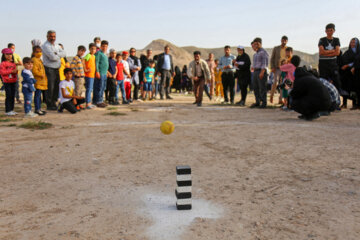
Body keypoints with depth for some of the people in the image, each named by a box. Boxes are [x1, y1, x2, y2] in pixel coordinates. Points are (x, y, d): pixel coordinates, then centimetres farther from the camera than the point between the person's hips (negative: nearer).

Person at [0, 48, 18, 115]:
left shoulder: (13, 63, 14)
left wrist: (16, 71, -6)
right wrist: (11, 71, -19)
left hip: (13, 81, 7)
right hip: (7, 82, -6)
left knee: (13, 96, 9)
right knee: (8, 96, -6)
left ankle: (11, 110, 18)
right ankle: (7, 111, 0)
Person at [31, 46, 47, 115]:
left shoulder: (39, 60, 18)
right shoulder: (34, 60, -13)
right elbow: (34, 71, -23)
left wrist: (44, 77, 21)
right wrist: (41, 75, -18)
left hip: (42, 81, 10)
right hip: (38, 81, -10)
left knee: (39, 95, 15)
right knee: (37, 95, -6)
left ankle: (39, 108, 23)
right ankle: (37, 109, -3)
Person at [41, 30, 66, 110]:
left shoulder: (56, 45, 16)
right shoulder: (45, 46, -10)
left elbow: (64, 53, 2)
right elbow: (52, 57, -21)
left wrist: (56, 54, -14)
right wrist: (59, 55, -3)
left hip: (57, 69, 8)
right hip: (49, 69, -8)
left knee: (56, 87, 10)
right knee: (50, 88, -5)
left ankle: (53, 103, 21)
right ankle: (49, 105, 4)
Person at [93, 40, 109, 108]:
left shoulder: (105, 54, 20)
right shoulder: (98, 53, -8)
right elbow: (96, 63, -15)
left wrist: (106, 72, 24)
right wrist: (97, 71, -21)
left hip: (104, 73, 10)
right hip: (100, 73, -10)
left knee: (103, 88, 12)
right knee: (99, 88, -8)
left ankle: (101, 100, 19)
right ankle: (98, 102, -5)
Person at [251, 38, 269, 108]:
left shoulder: (263, 52, -7)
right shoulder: (255, 53, 19)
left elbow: (264, 63, -14)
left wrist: (262, 72, -21)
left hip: (261, 71, -9)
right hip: (255, 71, 9)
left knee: (262, 88, -7)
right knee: (256, 88, 9)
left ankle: (263, 103, -2)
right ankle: (257, 102, 17)